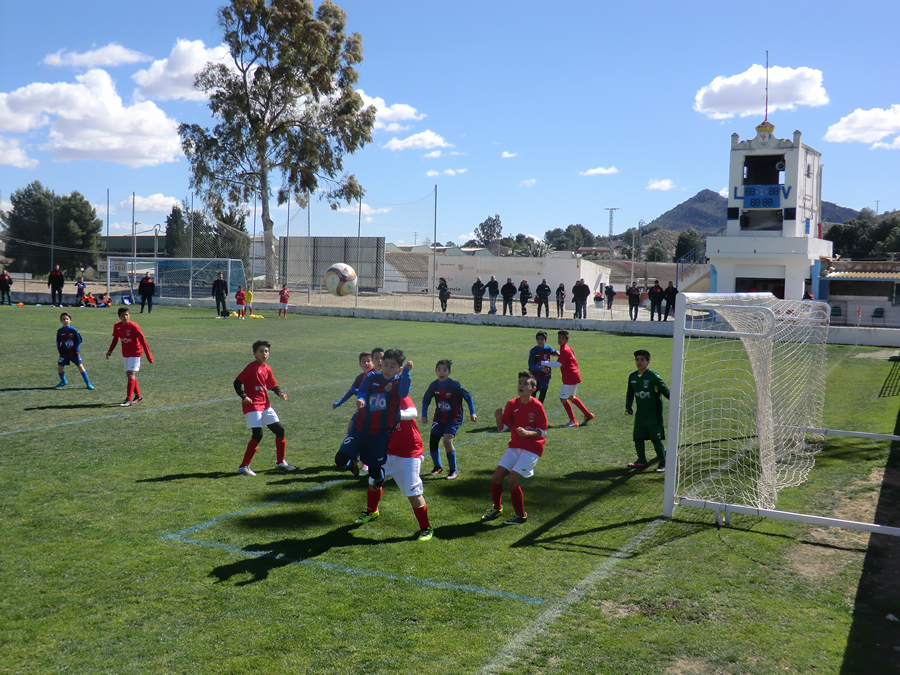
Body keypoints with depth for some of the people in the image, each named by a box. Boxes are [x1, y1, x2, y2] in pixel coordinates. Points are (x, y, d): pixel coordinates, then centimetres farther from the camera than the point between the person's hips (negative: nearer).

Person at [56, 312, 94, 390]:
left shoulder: (73, 330, -9)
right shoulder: (60, 331, 1)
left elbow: (79, 340, -4)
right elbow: (58, 341, 15)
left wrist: (76, 350, -10)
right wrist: (59, 348, -2)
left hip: (74, 353, -3)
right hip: (64, 353, 3)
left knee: (80, 366, -8)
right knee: (60, 366, 1)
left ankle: (88, 383, -2)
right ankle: (63, 381, 28)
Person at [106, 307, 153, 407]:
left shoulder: (134, 326, -20)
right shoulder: (117, 326, -4)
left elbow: (142, 340, -17)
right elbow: (115, 339, 12)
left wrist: (149, 355, -19)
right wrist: (110, 350, 1)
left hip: (135, 352, -7)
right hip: (125, 353, 7)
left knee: (131, 373, -15)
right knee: (128, 374, 12)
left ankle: (129, 399, -15)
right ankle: (138, 396, 27)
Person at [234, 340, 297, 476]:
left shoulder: (267, 369, 10)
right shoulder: (251, 367, -12)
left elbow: (273, 385, 17)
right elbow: (237, 382, -13)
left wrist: (280, 393, -3)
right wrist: (243, 397, -26)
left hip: (265, 405, 8)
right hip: (252, 406, -8)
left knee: (280, 430, 10)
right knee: (257, 435, -17)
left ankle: (280, 462, 25)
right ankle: (243, 466, -6)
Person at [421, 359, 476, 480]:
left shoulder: (454, 385, -17)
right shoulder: (434, 385, -5)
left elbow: (468, 397, -7)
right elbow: (425, 401, 10)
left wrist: (472, 413, -10)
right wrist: (424, 415, 4)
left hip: (454, 418, -5)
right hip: (439, 417, 5)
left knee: (447, 440, -22)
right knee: (432, 441, -1)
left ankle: (454, 470, -5)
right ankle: (437, 466, 27)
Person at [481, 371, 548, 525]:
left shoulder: (537, 406, -13)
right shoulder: (512, 404, 0)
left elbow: (543, 431, -12)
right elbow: (502, 427, 0)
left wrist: (527, 433, -29)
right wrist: (498, 418, -21)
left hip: (532, 449, -5)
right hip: (515, 446, 5)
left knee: (513, 479, -17)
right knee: (497, 476, -4)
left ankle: (521, 515, 2)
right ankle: (496, 508, 21)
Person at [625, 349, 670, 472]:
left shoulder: (653, 376, -12)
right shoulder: (632, 377, 6)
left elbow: (664, 390, -12)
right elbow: (630, 394, 17)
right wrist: (628, 406, 7)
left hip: (654, 413, -6)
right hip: (640, 413, 6)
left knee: (656, 438, -5)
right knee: (637, 437, 10)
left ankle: (663, 463, 6)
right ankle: (642, 461, 25)